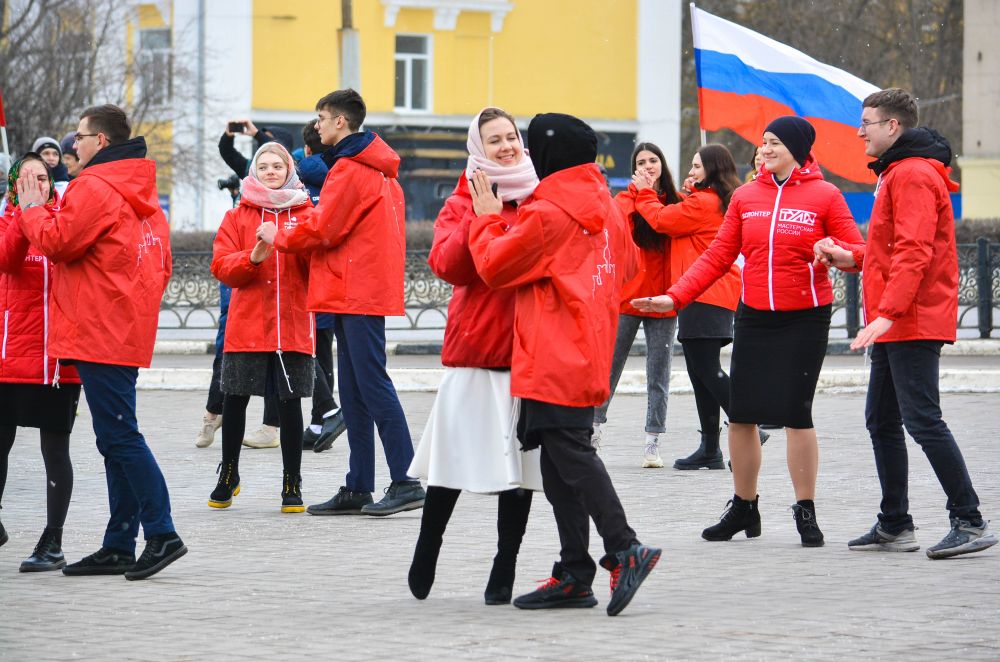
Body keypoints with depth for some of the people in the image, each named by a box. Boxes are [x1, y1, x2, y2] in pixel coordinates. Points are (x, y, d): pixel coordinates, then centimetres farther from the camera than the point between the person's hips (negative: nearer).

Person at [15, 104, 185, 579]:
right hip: (128, 334, 10)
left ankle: (161, 534, -14)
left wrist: (31, 208, 3)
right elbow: (160, 265, 20)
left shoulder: (95, 188, -11)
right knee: (116, 438, 10)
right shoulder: (142, 193, 18)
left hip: (99, 333, -10)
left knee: (119, 436, -10)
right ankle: (119, 547, 12)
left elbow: (57, 242, -14)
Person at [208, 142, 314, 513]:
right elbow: (221, 266, -1)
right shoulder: (238, 216, 10)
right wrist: (253, 257, -18)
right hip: (247, 325, 1)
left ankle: (292, 484, 8)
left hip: (292, 325, -1)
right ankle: (228, 475, 23)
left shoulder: (306, 214, 9)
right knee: (234, 399, 4)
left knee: (290, 402, 0)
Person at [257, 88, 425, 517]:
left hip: (359, 293, -10)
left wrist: (278, 237, 3)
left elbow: (323, 229, -13)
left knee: (372, 383, -11)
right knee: (354, 392, 10)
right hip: (365, 291, 10)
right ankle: (358, 489, 12)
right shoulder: (376, 169, 19)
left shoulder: (350, 170, -11)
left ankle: (405, 482, -14)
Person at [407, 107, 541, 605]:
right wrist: (480, 217, -15)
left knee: (520, 464, 1)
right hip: (474, 346, -1)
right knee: (458, 455, -1)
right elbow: (448, 266, -7)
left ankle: (505, 570, 7)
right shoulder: (463, 203, 6)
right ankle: (425, 558, 18)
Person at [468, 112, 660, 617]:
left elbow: (494, 266, -8)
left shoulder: (547, 214, -13)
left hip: (555, 361, -9)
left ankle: (624, 551, -19)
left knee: (570, 454, -11)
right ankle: (573, 575, 11)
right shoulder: (605, 207, 14)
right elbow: (628, 264, 26)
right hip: (589, 358, 9)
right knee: (560, 462, 10)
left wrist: (487, 218, 5)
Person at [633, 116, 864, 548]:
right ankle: (743, 508, 18)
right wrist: (675, 297, 1)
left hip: (805, 319, -4)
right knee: (741, 414, 3)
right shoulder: (746, 197, 8)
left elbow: (858, 252, -2)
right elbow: (718, 256, 8)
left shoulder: (824, 196, -3)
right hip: (754, 318, 4)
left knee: (797, 414, -5)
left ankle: (805, 511, 7)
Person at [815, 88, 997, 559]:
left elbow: (914, 253, -23)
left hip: (913, 324, -11)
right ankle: (894, 525, 19)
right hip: (895, 325, 11)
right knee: (882, 422, 13)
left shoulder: (913, 175, -13)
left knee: (922, 420, -14)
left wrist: (888, 313, -30)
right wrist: (853, 257, 12)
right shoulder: (896, 173, 20)